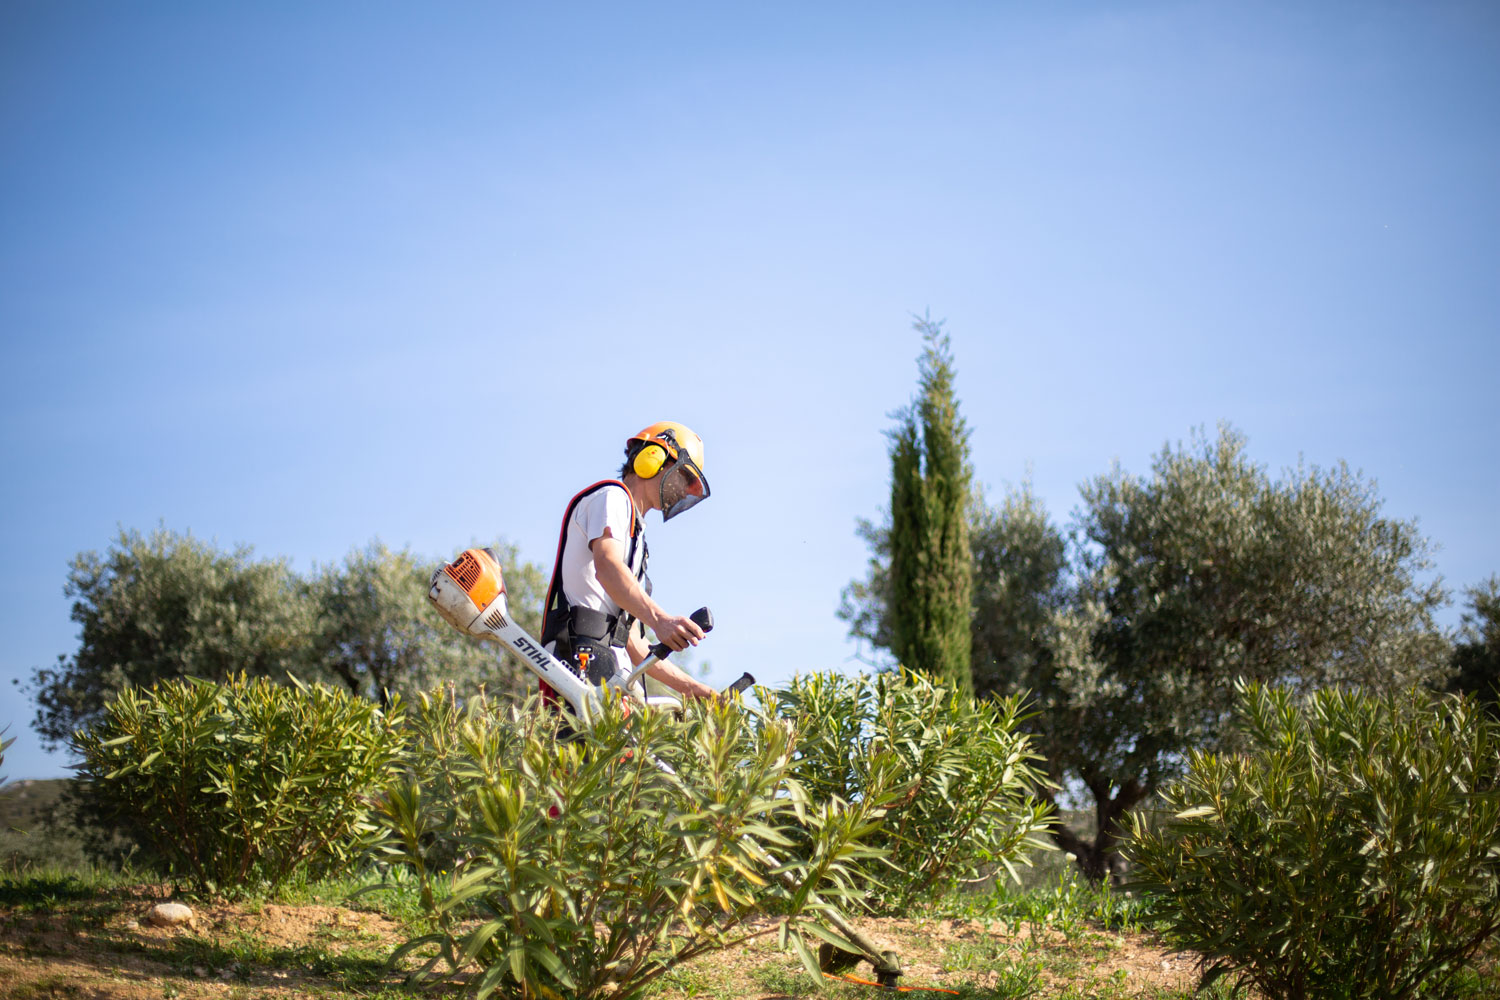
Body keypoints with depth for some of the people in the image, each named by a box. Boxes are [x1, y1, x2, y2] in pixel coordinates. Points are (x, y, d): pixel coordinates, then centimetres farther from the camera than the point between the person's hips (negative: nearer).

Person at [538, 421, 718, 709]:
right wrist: (659, 619, -31)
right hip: (584, 658, -8)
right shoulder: (612, 496, 10)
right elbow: (606, 567, -14)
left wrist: (696, 690, 26)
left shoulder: (636, 539, 35)